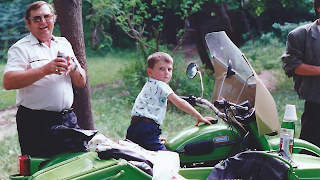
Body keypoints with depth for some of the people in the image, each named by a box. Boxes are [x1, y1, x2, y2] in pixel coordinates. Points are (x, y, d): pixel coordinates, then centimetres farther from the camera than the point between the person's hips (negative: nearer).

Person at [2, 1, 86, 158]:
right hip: (36, 123, -5)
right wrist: (45, 70, -27)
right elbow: (8, 82, -19)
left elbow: (81, 82, 14)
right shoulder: (21, 48, -3)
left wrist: (73, 68, -9)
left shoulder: (64, 44, 15)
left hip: (68, 120, 5)